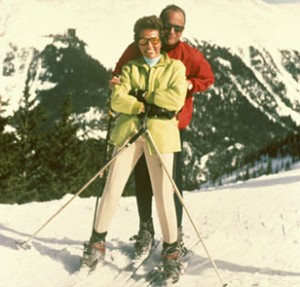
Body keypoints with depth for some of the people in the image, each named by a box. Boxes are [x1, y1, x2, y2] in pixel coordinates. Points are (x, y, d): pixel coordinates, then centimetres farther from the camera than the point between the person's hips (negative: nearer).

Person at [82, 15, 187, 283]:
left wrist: (143, 95, -5)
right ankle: (98, 242, 14)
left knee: (163, 193, -4)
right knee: (112, 188, 0)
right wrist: (146, 108, -14)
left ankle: (171, 250, 10)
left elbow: (176, 99, -6)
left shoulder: (175, 66, 10)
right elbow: (117, 99, 0)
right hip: (129, 131, 2)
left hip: (161, 133, -2)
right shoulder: (130, 68, 16)